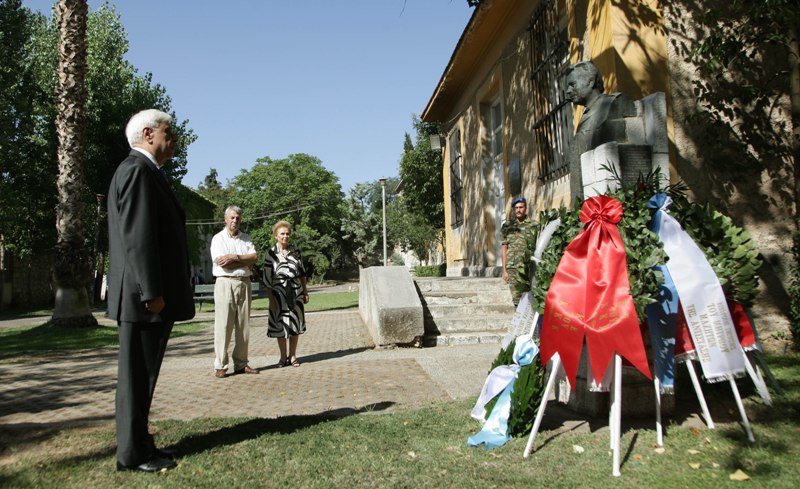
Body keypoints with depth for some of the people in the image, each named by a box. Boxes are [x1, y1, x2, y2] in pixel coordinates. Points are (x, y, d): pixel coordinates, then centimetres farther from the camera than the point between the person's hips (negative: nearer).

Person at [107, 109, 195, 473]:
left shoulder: (145, 171, 19)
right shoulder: (137, 170, -12)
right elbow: (138, 236, -20)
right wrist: (151, 292, -21)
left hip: (149, 295, 10)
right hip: (143, 296, -10)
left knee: (143, 373, 15)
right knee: (137, 374, -1)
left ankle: (139, 443, 25)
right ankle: (132, 454, 9)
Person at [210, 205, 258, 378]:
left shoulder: (246, 238, 14)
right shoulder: (218, 238, 2)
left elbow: (253, 257, 0)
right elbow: (222, 263, -11)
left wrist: (235, 257, -12)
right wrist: (245, 262, -4)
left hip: (244, 283, 4)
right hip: (225, 283, -4)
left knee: (243, 326, 5)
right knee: (223, 326, -5)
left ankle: (241, 364, 11)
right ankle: (220, 366, 0)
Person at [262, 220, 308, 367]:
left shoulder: (295, 251, 6)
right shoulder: (271, 254, -4)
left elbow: (302, 273, 12)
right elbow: (267, 278, -5)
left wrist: (305, 292, 8)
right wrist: (271, 299, -9)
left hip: (296, 292, 3)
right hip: (279, 292, -3)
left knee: (295, 323, 6)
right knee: (280, 324, 3)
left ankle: (293, 356, 18)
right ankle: (283, 357, 17)